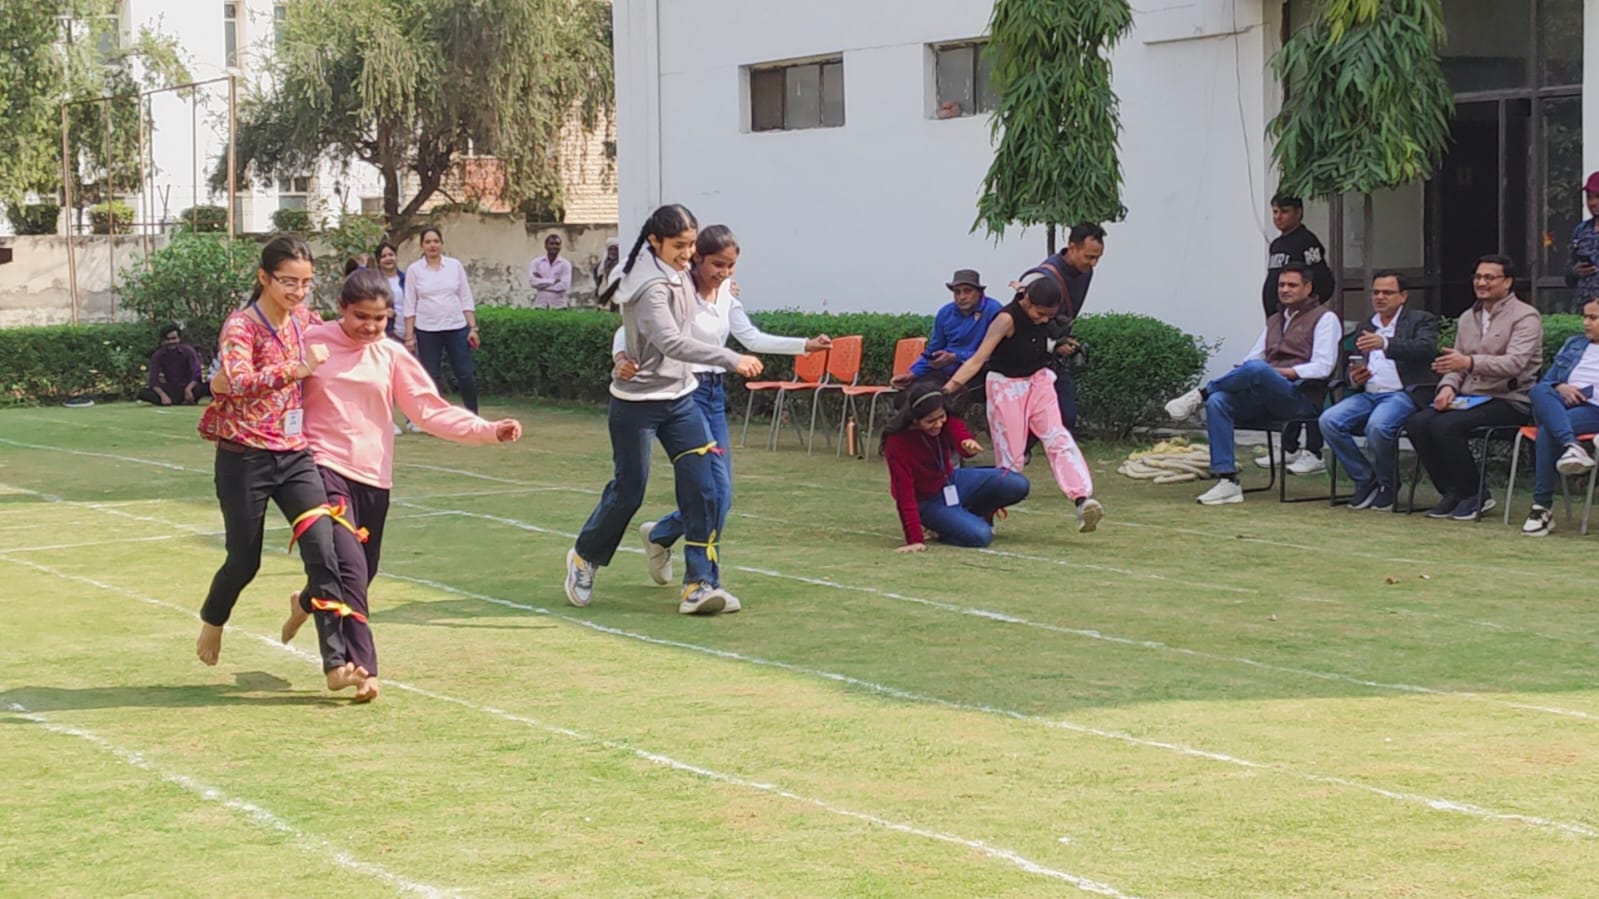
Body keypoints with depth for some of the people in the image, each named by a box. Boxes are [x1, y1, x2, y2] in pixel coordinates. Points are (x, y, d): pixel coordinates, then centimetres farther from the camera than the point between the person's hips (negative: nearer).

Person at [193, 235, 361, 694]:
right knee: (244, 561, 8)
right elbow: (239, 383, -32)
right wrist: (296, 369, -40)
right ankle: (213, 621, 42)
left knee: (323, 548, -12)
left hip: (295, 455, 5)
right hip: (245, 457, -5)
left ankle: (337, 663, -13)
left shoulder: (304, 320, 5)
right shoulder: (241, 326, -13)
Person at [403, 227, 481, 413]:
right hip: (427, 331, -1)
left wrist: (473, 328, -1)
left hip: (457, 328, 1)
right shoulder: (414, 270, 0)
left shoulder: (455, 265, 4)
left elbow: (466, 299, 5)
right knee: (432, 378, 4)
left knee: (466, 375, 0)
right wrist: (409, 336, -3)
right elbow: (410, 306, 1)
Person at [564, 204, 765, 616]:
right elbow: (671, 342, -37)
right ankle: (585, 558, 30)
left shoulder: (674, 273, 4)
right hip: (638, 400, -7)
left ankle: (700, 583, -4)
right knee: (628, 489, 4)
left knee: (701, 487, -5)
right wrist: (732, 360, -43)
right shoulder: (649, 286, -23)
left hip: (679, 396, 7)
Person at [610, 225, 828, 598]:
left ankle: (659, 535, 38)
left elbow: (752, 338, 10)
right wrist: (622, 359, -36)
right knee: (716, 487, -15)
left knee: (719, 492, 11)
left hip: (714, 393, 8)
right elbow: (629, 329, -15)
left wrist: (805, 345, 1)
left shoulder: (726, 293, 7)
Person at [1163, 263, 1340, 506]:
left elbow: (1323, 367, -5)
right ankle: (1227, 482, -27)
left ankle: (1201, 394, -16)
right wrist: (1237, 377, 0)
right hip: (1264, 396, 7)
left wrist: (1283, 372, -14)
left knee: (1256, 368, -37)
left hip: (1302, 397, -7)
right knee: (1217, 402, -23)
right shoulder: (1274, 322, 29)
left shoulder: (1324, 318, 7)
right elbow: (1251, 357, 23)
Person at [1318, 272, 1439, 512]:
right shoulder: (1365, 327, 25)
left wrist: (1386, 343, -30)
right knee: (1329, 421, -21)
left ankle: (1388, 485, -8)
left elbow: (1426, 348, -15)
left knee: (1377, 426, -35)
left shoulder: (1421, 320, 7)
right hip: (1368, 394, 6)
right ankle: (1366, 480, -5)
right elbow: (1351, 368, 24)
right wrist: (1354, 378, -3)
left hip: (1403, 393, -6)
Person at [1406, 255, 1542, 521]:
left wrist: (1470, 362, -33)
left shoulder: (1525, 317, -4)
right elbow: (1456, 363, 19)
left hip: (1509, 401, -7)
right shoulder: (1468, 317, 20)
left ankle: (1475, 494, -11)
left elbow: (1515, 363, -19)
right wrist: (1448, 386, -5)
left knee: (1445, 426, -29)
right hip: (1469, 397, 7)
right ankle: (1451, 491, -5)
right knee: (1417, 423, -18)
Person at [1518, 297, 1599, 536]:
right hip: (1557, 407, 4)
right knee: (1538, 391, -31)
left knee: (1548, 430, -33)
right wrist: (1560, 387, 0)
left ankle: (1542, 506, -32)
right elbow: (1547, 380, 23)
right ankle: (1571, 446, -51)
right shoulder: (1574, 344, 30)